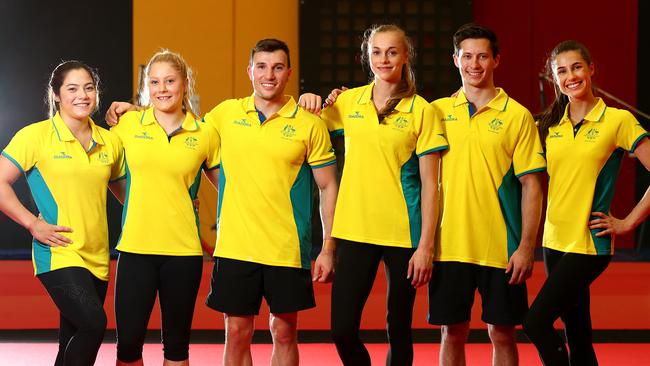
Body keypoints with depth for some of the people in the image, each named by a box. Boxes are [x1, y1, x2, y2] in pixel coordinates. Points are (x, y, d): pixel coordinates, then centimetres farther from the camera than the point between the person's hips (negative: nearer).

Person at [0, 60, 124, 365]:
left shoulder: (110, 142, 9)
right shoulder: (36, 136, -4)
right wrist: (33, 224, -12)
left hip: (97, 258, 5)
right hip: (59, 253, -5)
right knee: (93, 323, -25)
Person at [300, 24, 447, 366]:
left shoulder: (421, 111, -3)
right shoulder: (348, 101, 6)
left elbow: (429, 184, -4)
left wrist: (426, 246, -10)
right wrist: (308, 101, -1)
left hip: (403, 234, -3)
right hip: (355, 231, 3)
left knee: (398, 329, 5)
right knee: (342, 330, -1)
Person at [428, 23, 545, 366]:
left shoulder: (517, 116, -1)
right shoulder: (438, 111, 5)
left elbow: (531, 186, -3)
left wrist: (526, 247, -8)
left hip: (501, 248, -2)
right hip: (449, 246, 2)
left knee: (501, 333, 5)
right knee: (452, 333, 6)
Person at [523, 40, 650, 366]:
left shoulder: (618, 120, -7)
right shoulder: (549, 124, 7)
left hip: (590, 242, -5)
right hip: (555, 241, 5)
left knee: (536, 321, -17)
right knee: (576, 332, 10)